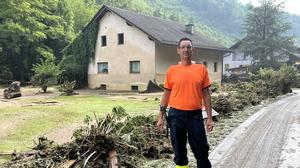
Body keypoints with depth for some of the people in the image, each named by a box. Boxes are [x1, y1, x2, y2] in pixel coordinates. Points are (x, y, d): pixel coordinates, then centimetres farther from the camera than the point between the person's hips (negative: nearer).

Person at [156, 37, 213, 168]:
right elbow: (166, 94, 6)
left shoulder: (201, 69, 2)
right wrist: (160, 117, 4)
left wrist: (209, 118, 2)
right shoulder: (172, 70, 2)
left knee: (201, 149, 8)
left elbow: (206, 94, 4)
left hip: (195, 115, 0)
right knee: (179, 149, 12)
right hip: (176, 115, 0)